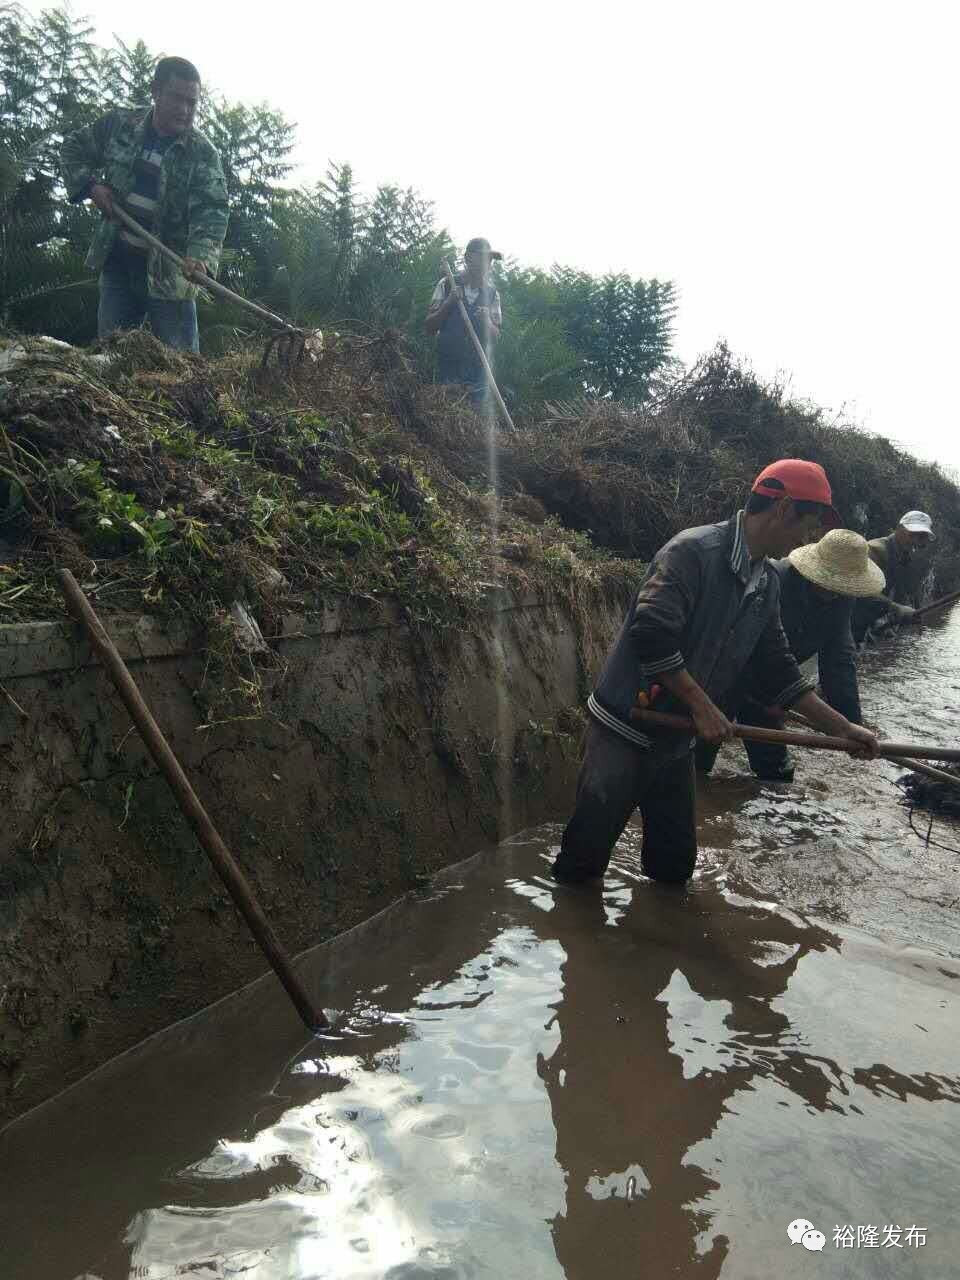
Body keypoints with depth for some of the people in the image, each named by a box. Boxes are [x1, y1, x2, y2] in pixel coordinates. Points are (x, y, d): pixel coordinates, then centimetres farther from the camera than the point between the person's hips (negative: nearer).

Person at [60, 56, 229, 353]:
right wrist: (90, 185, -1)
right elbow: (73, 148, 17)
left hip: (169, 269, -3)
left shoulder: (204, 154, -8)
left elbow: (211, 212, -21)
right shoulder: (120, 124, 2)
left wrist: (201, 255, -39)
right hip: (116, 261, 4)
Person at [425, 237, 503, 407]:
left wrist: (486, 321, -14)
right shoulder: (447, 285, -1)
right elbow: (429, 327, 0)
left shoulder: (491, 293, 5)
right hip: (448, 366, -2)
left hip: (478, 367, 2)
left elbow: (496, 336, 7)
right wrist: (449, 303, -14)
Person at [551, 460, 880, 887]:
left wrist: (841, 728, 12)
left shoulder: (766, 586, 9)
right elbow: (650, 634, -28)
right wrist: (702, 705, -20)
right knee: (587, 855, 0)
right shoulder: (693, 551, -18)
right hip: (624, 734, -8)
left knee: (676, 865, 14)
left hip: (675, 742, 8)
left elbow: (776, 671, 15)